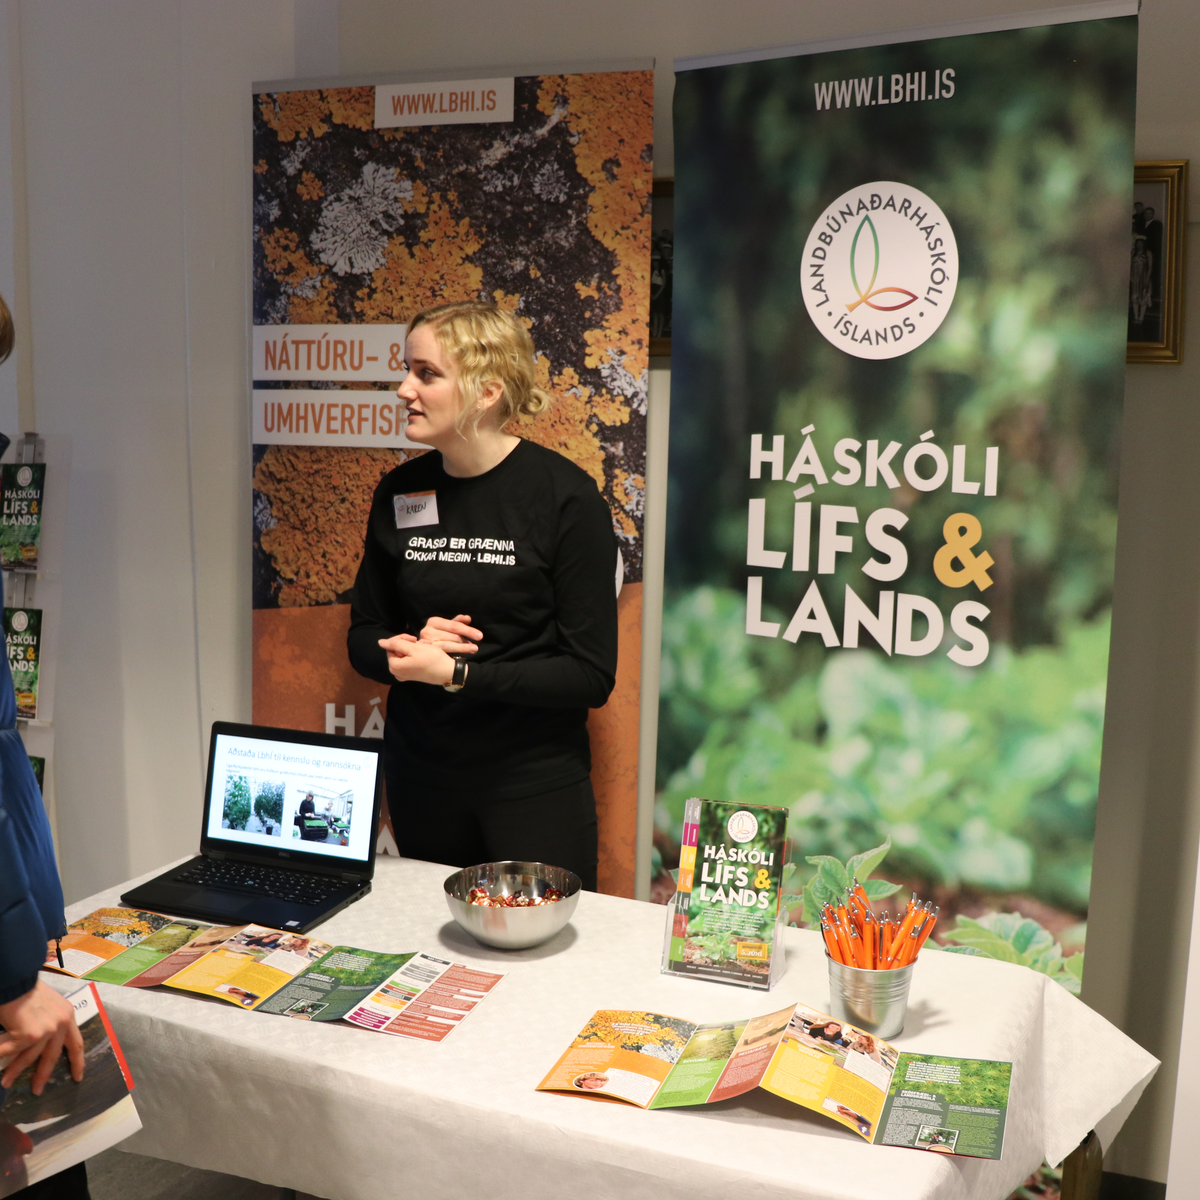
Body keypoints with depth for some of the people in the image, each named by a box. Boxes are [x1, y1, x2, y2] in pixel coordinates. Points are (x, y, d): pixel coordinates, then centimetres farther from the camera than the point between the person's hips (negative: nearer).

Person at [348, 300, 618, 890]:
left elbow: (591, 675, -15)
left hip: (535, 783, -4)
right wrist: (406, 649, -12)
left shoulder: (565, 496, -14)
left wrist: (457, 673, -21)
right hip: (420, 781, 4)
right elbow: (363, 636, 10)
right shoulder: (399, 492, 0)